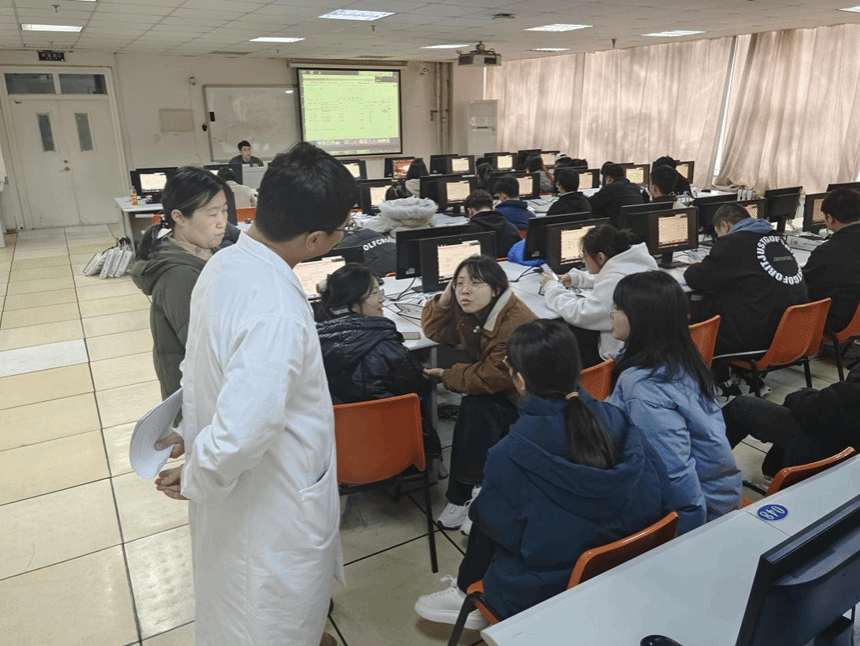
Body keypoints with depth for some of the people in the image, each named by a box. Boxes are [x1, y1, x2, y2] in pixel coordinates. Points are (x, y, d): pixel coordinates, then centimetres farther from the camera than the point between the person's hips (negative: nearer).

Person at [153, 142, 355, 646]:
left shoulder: (226, 264, -7)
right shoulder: (277, 315, -36)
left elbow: (200, 369, 4)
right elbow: (242, 434, -37)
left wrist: (191, 433, 14)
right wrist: (193, 480, -17)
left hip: (238, 490, 8)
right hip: (271, 510, -8)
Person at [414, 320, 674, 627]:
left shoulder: (512, 453, -27)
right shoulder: (615, 419, -13)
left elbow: (498, 526, -11)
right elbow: (660, 498, -3)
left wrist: (478, 506, 10)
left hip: (548, 589, -5)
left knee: (482, 514, 19)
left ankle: (468, 596, 40)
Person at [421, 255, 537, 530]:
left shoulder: (517, 324, -31)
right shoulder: (471, 311, -5)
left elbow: (493, 377, -29)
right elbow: (435, 331, 7)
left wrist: (446, 375, -16)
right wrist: (444, 299, -12)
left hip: (521, 396, -8)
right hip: (491, 382, 8)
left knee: (476, 410, -28)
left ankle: (461, 496, -12)